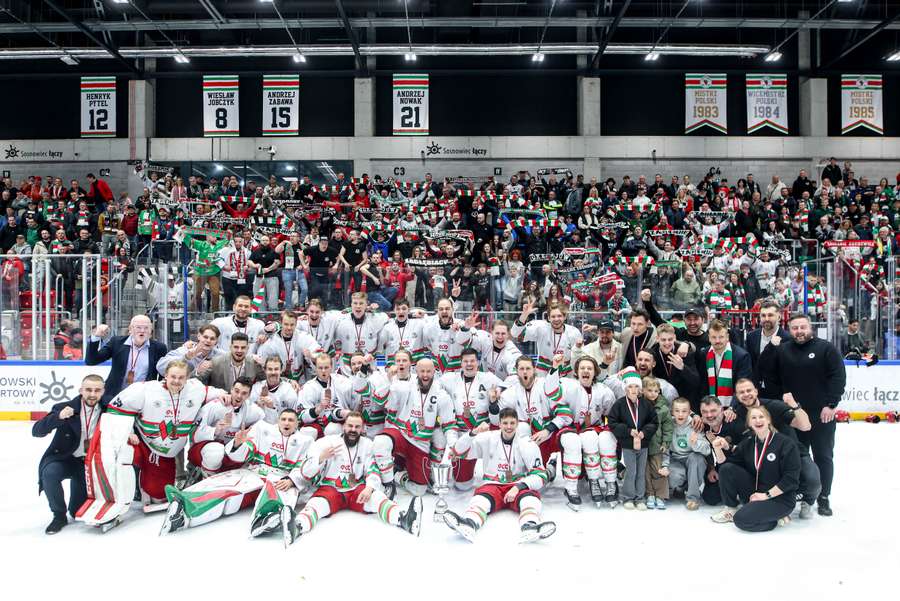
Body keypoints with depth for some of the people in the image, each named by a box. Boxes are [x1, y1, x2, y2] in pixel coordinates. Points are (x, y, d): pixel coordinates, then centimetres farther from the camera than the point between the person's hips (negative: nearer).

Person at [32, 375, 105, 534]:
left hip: (89, 463, 2)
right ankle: (59, 515, -12)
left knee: (78, 511, 1)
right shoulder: (64, 408, -15)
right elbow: (36, 431, -20)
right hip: (62, 458, -1)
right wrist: (58, 417, -38)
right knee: (50, 473, -35)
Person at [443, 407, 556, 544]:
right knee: (481, 498, -32)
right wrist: (473, 434, -21)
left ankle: (530, 528, -63)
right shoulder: (488, 439, 1)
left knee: (530, 497, -33)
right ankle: (468, 525, -63)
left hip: (519, 487, 0)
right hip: (493, 485, 0)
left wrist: (518, 487, -20)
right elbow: (459, 452, -3)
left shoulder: (527, 444, -2)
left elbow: (540, 476, -5)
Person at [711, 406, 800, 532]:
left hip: (780, 497, -6)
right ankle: (731, 509, 2)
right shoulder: (747, 444, 6)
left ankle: (776, 516, 0)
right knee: (727, 469, -12)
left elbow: (791, 478, -15)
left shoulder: (785, 443, -11)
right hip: (755, 493, 6)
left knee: (741, 519, -26)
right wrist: (717, 449, -15)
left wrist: (767, 495, -16)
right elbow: (724, 463, 4)